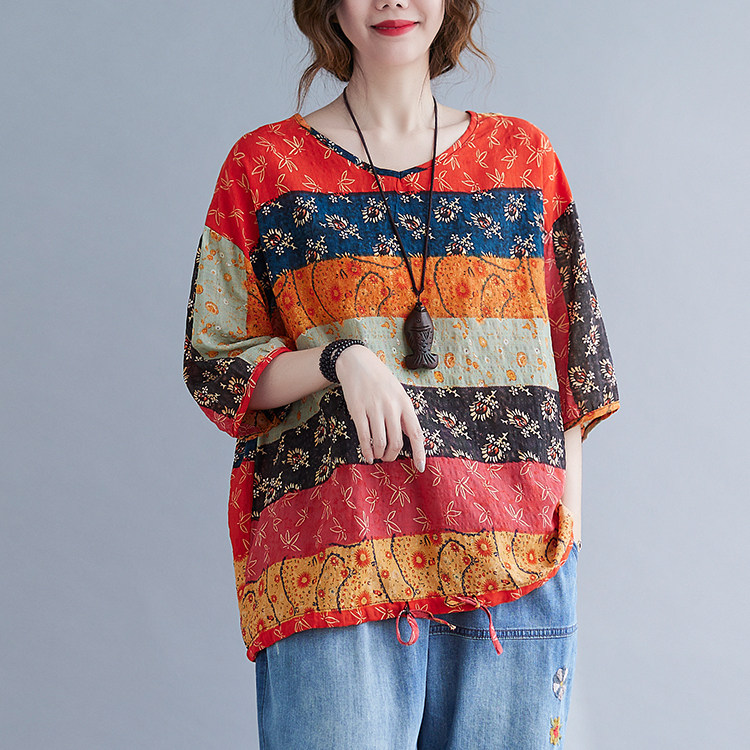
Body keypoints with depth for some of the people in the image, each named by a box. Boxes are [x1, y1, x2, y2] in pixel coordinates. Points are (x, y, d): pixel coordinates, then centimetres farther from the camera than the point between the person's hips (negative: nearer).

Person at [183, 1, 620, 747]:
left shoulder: (524, 154, 13)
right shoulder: (265, 165, 7)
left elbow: (571, 361, 13)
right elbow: (212, 366, 5)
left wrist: (568, 529, 4)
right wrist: (340, 360, -13)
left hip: (514, 568, 2)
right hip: (331, 562, -2)